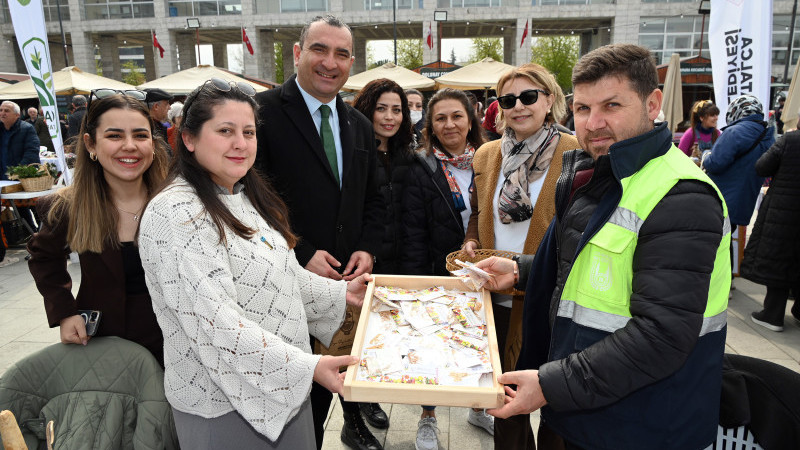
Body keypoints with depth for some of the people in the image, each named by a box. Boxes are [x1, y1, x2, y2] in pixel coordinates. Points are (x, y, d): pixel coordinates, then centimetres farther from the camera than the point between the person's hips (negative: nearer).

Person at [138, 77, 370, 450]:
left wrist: (341, 293, 11)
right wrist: (305, 367, -28)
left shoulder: (249, 196, 8)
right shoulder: (175, 213, -20)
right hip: (223, 405, -8)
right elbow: (214, 322, -26)